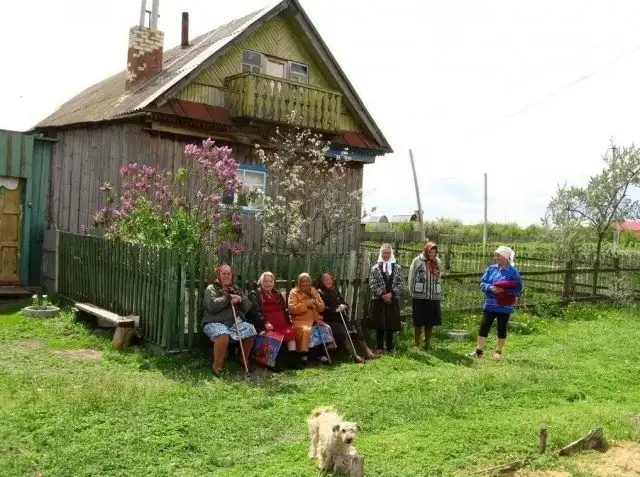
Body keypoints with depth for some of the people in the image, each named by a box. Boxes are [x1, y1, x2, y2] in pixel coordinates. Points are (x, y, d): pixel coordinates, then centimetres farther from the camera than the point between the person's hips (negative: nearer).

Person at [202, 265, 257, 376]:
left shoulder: (236, 289, 19)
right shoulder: (211, 289, 2)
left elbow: (248, 306, 13)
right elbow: (212, 305, -17)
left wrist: (240, 300, -9)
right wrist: (229, 298, -14)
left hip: (234, 322, 6)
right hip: (215, 322, -6)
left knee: (251, 329, -15)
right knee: (223, 334, -37)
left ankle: (245, 360, 6)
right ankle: (217, 366, -22)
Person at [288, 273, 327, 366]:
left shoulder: (313, 291, 16)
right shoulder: (294, 292, 1)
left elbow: (322, 308, 14)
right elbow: (292, 309, -12)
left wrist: (315, 300, -4)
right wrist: (306, 304, -15)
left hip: (314, 320, 5)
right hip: (300, 321, -5)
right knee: (306, 330, -34)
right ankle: (303, 354, -23)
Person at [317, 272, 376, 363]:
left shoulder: (335, 291, 21)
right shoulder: (320, 293, 0)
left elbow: (345, 303, 21)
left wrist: (343, 306, -3)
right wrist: (335, 310, -19)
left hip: (341, 318, 7)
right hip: (330, 321, -6)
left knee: (356, 330, -14)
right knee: (342, 331, -30)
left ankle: (368, 353, -16)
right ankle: (354, 356, -34)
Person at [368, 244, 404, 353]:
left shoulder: (397, 268, 7)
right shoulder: (375, 268, 3)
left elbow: (401, 283, 1)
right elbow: (372, 284, -2)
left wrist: (391, 293, -12)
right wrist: (382, 295, -12)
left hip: (393, 300, 1)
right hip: (379, 299, -1)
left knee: (391, 324, 4)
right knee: (379, 324, 1)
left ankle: (390, 347, 14)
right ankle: (380, 347, 10)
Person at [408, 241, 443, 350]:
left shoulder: (437, 262, 8)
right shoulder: (417, 261, -4)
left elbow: (439, 279, 13)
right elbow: (411, 278, 1)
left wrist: (439, 294, 9)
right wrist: (412, 294, 0)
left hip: (434, 297, 3)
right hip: (420, 297, -3)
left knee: (430, 323, 8)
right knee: (419, 323, 2)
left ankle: (427, 344, 19)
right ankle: (416, 345, 11)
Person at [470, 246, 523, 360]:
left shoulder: (513, 271, -8)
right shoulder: (491, 269, 5)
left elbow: (518, 288, -10)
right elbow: (482, 283, 5)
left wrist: (504, 290, -22)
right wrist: (490, 288, -16)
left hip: (504, 306, -3)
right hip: (490, 304, 3)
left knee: (502, 328, 9)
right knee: (484, 326, 2)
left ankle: (498, 351, 23)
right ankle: (479, 350, 9)